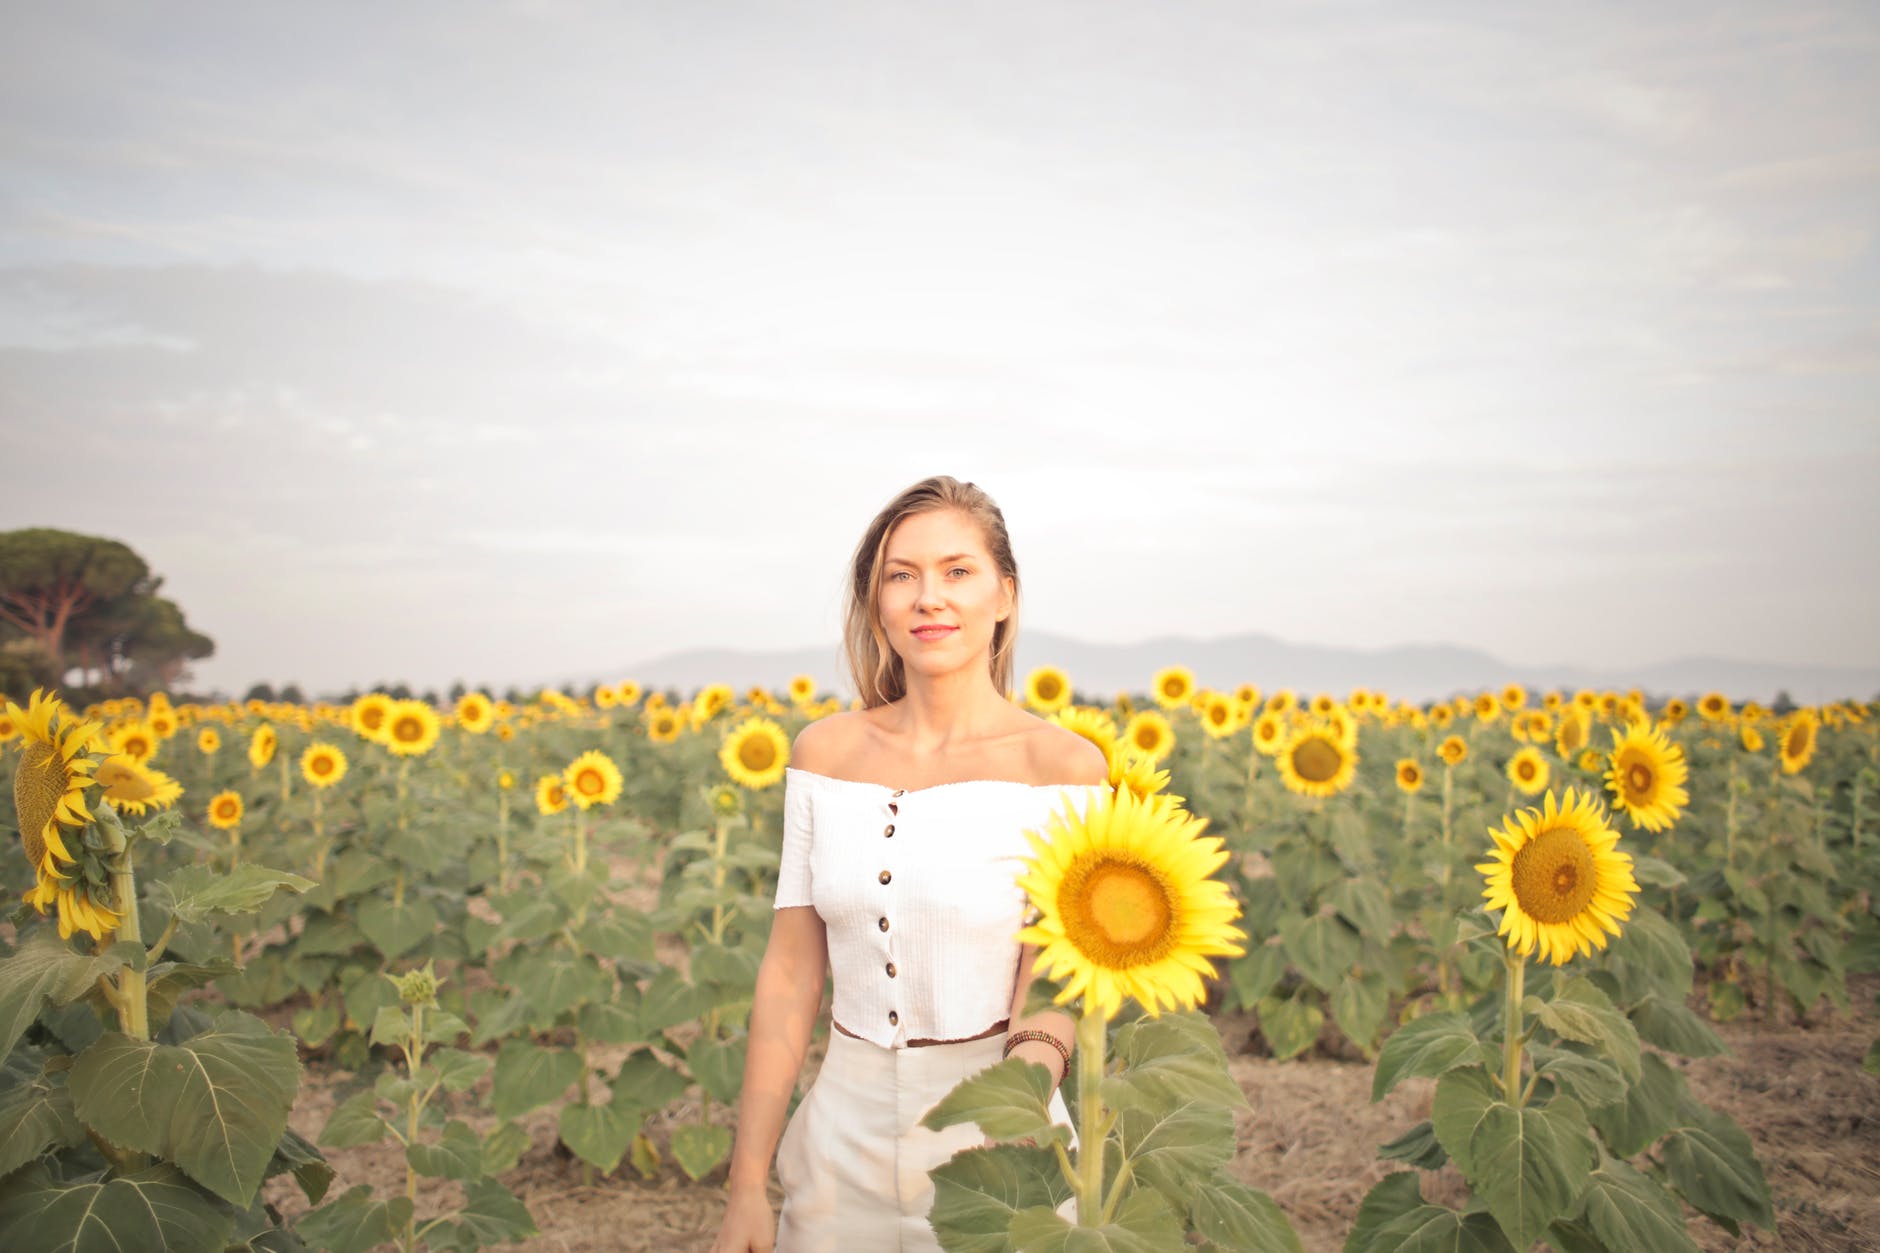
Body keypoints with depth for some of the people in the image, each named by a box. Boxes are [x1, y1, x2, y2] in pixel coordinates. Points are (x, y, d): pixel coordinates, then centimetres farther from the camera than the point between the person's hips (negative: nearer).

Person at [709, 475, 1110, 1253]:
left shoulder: (1062, 767, -10)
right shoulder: (824, 752, -1)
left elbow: (1055, 994, -10)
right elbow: (790, 972, 1)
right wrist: (747, 1187, 1)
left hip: (992, 1140, -3)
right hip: (845, 1144, 3)